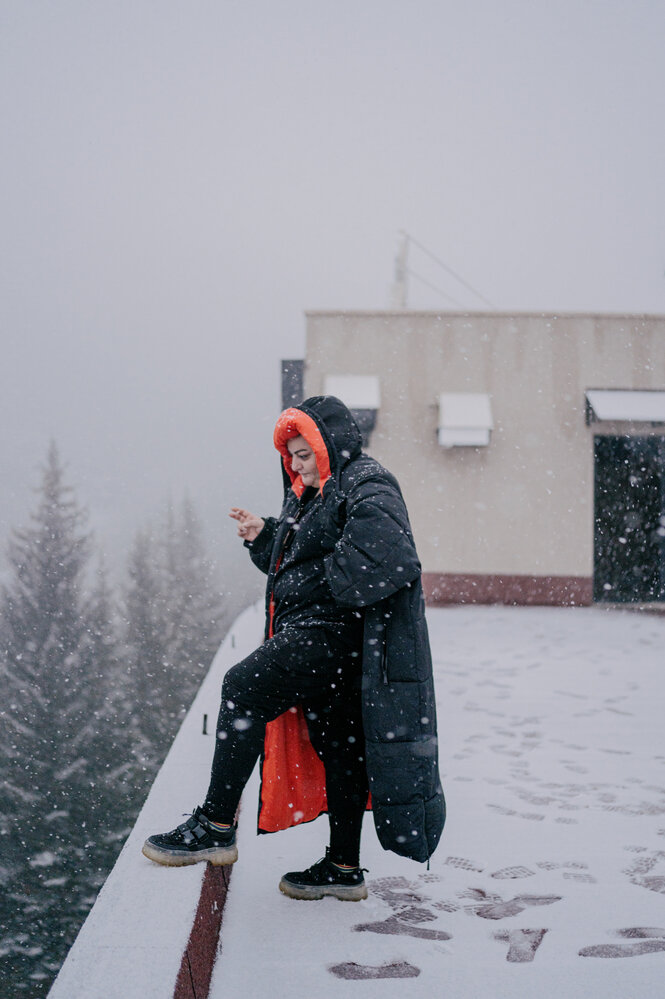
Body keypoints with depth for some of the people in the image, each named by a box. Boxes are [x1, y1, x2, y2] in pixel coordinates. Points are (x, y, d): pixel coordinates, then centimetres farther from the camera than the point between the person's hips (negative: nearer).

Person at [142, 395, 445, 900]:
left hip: (332, 633, -10)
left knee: (244, 689, -20)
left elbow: (383, 555, -25)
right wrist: (263, 537, 10)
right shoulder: (311, 495, 22)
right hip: (312, 636, 10)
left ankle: (216, 826, -17)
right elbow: (295, 563, 28)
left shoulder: (368, 487, -9)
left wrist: (329, 585, -16)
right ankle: (344, 868, 20)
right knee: (336, 743, 12)